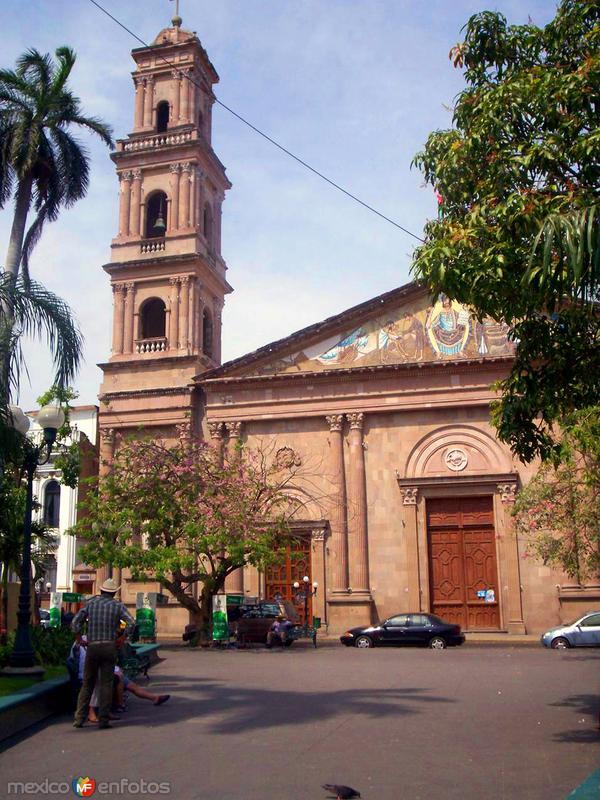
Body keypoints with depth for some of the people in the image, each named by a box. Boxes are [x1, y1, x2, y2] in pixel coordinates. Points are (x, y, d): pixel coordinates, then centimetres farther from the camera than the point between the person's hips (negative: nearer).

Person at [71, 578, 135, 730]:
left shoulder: (91, 603, 7)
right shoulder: (118, 606, 1)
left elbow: (76, 621, -1)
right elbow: (131, 623, -10)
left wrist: (79, 639, 8)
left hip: (92, 647, 2)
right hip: (109, 647, -2)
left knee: (87, 683, 12)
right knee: (106, 684, 2)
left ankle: (79, 718, 6)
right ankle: (103, 719, -2)